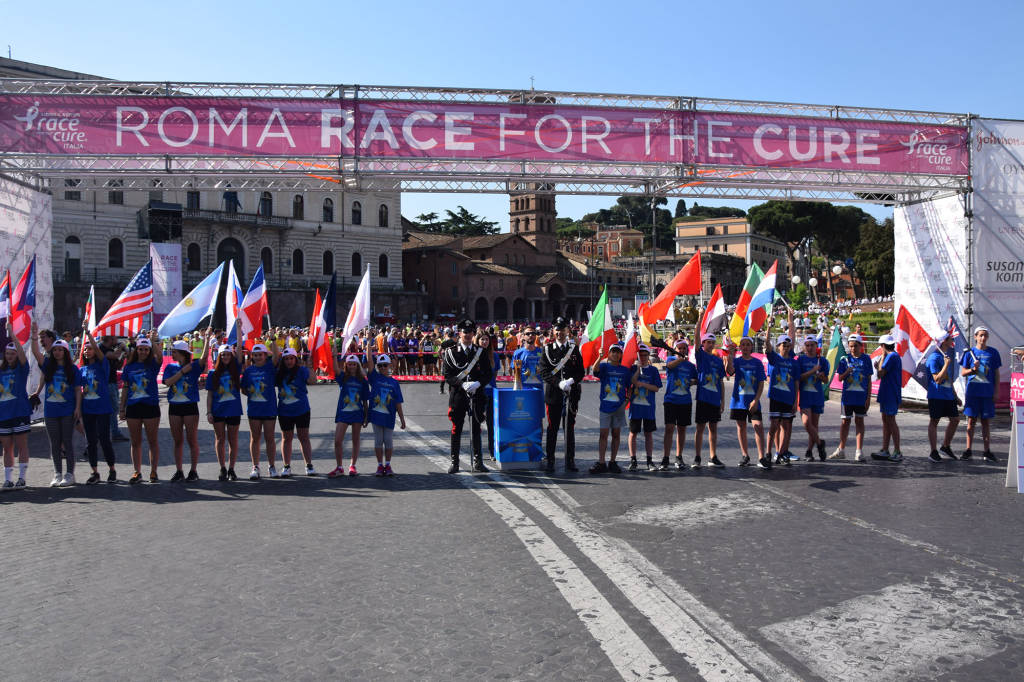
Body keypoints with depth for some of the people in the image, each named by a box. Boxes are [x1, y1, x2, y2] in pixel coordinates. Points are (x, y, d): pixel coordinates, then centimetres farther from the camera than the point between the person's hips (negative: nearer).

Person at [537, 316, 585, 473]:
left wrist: (572, 381, -14)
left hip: (571, 394, 1)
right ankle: (549, 460, 12)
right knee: (552, 428, 3)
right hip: (553, 394, -1)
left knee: (570, 427, 6)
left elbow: (581, 372, 6)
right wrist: (559, 383, -16)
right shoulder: (548, 349, 4)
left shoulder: (574, 349, 9)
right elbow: (543, 372, -4)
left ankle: (570, 461, 13)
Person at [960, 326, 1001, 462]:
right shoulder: (969, 352, 2)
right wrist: (973, 369, -15)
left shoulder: (993, 353, 4)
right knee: (971, 420, 3)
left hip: (988, 393, 1)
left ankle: (987, 451, 12)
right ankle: (968, 450, 9)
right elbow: (963, 373, 5)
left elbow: (996, 374, 6)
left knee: (986, 421, 5)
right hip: (972, 392, -1)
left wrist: (996, 392, 0)